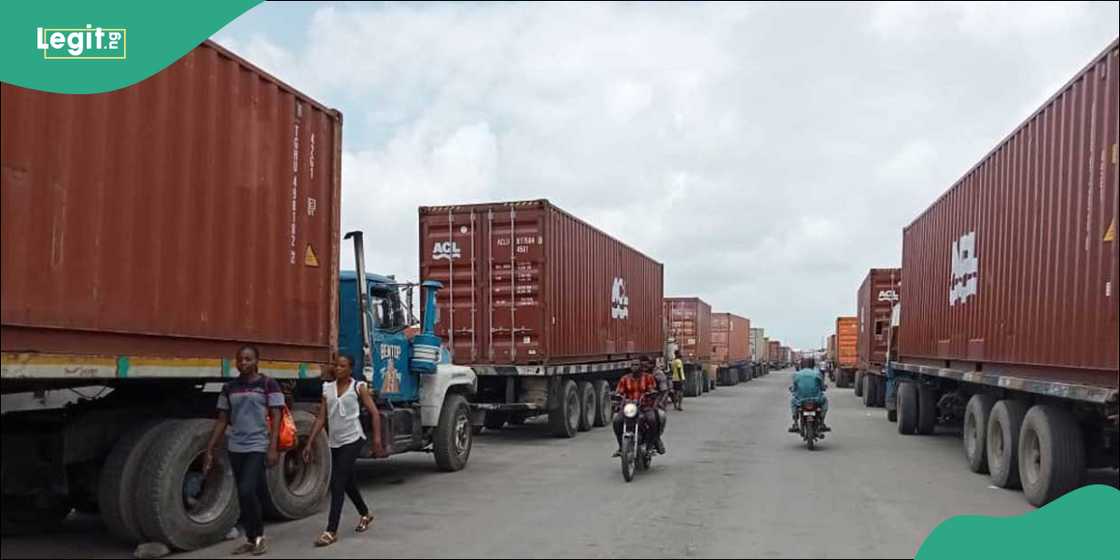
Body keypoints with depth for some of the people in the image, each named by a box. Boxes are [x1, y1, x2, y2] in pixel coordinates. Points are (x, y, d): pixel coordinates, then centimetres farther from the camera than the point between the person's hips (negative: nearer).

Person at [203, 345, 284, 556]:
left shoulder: (268, 384, -3)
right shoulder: (229, 388, 10)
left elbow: (276, 417, -6)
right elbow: (222, 420, 13)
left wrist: (273, 447, -15)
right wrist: (209, 449, 8)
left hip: (258, 447, -5)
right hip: (235, 448, 5)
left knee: (247, 491, -15)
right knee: (245, 496, 10)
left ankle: (259, 536, 4)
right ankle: (251, 539, 22)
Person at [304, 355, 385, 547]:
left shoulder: (358, 387, -5)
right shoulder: (327, 388, 5)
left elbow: (374, 413, -7)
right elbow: (320, 418, 5)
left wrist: (377, 440, -16)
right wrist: (309, 443, -1)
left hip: (352, 440, -5)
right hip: (335, 442, 5)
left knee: (337, 483, -12)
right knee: (347, 482, 18)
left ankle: (331, 531, -7)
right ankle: (365, 514, 41)